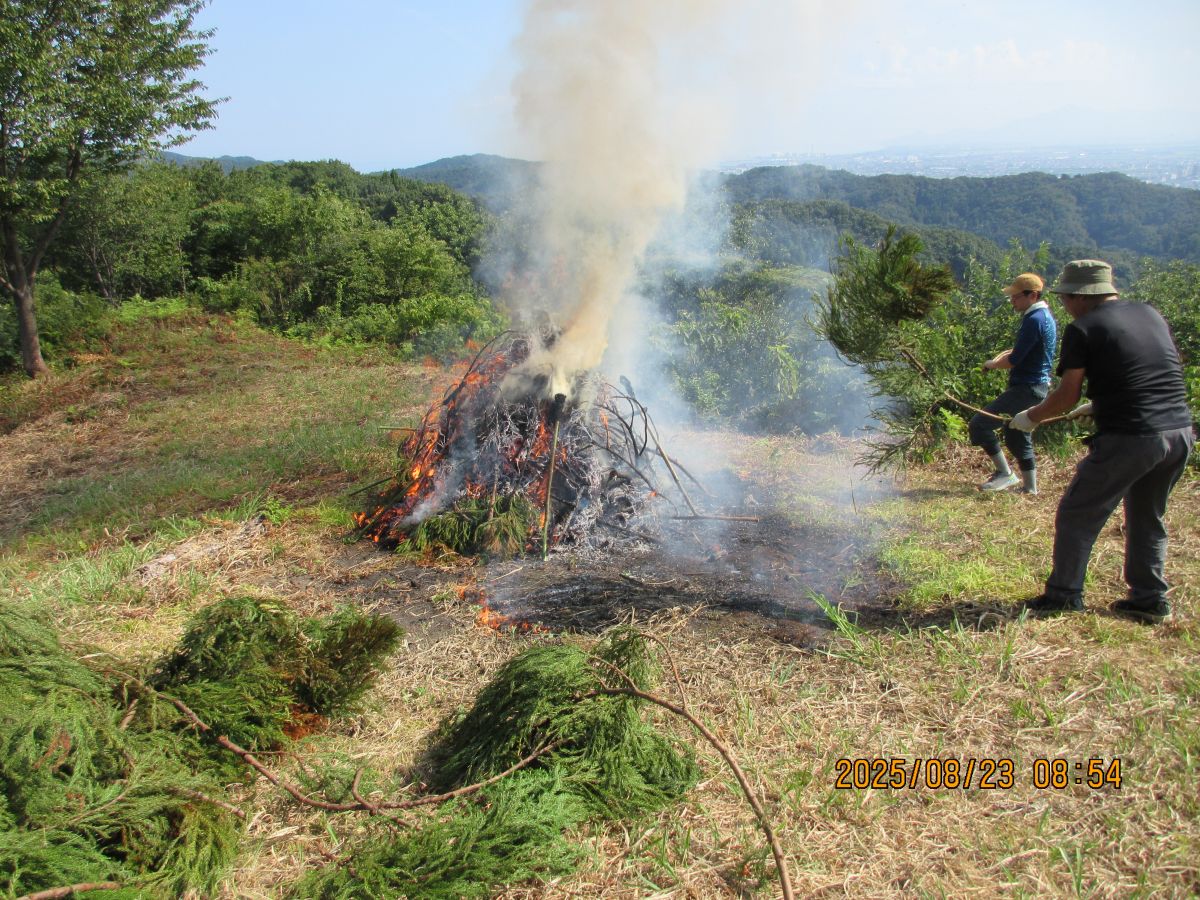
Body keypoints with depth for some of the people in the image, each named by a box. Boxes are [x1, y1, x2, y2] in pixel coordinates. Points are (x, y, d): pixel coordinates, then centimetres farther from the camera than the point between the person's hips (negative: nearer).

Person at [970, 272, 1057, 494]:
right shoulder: (1046, 316, 14)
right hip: (1037, 386, 11)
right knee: (1018, 436, 19)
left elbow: (1013, 361, -20)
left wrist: (991, 364, -2)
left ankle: (1005, 474, -6)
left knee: (979, 424, -11)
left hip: (1026, 389, -11)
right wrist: (1003, 355, 7)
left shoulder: (1034, 320, -19)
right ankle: (1030, 486, 25)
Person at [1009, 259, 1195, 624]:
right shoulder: (1151, 314, 15)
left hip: (1129, 439, -7)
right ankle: (1150, 599, 25)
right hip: (1180, 433, 7)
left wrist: (1030, 417, 9)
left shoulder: (1083, 329, -5)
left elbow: (1067, 396, -7)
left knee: (1077, 515, 7)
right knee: (1148, 518, 22)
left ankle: (1063, 595, 11)